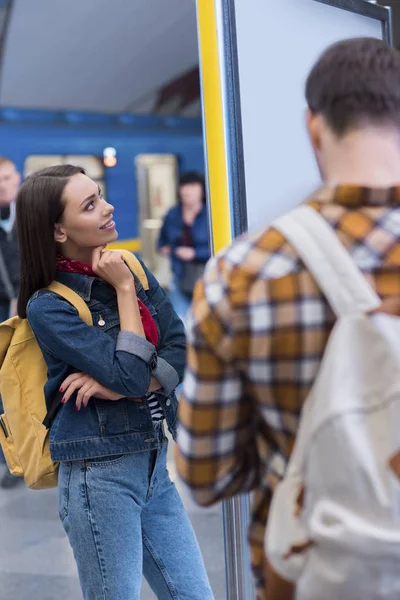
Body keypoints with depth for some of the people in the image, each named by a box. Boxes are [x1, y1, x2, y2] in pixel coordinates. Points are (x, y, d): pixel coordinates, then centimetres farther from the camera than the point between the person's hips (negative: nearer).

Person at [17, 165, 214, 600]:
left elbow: (181, 352, -1)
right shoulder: (48, 307, -12)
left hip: (154, 464, 6)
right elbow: (131, 374, -20)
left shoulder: (132, 269, 6)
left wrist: (122, 387, -16)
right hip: (101, 475, -6)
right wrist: (124, 290, -11)